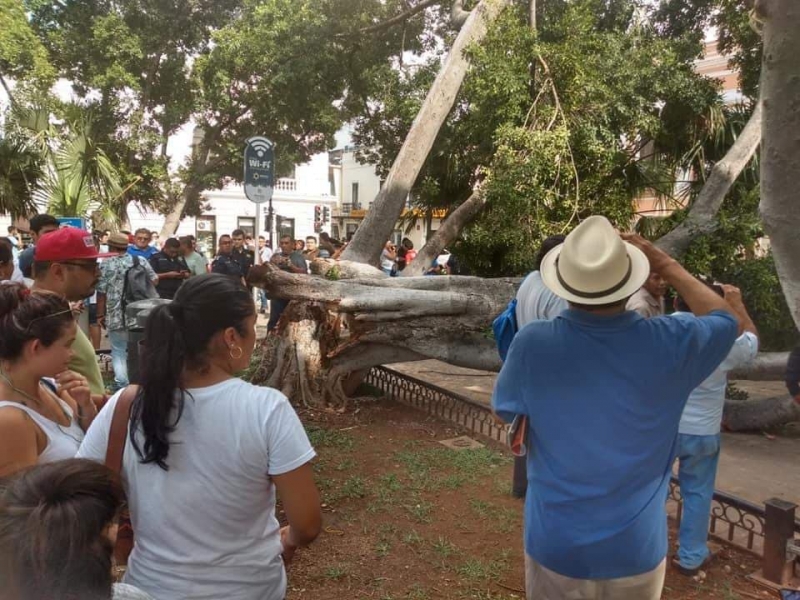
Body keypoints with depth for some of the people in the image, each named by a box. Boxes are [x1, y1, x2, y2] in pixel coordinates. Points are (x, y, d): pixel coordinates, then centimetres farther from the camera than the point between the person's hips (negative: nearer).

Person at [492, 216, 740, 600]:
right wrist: (667, 266, 11)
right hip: (637, 550, 1)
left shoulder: (532, 344, -21)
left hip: (555, 546, -1)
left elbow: (502, 411, 0)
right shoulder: (669, 344, -18)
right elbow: (725, 319, 6)